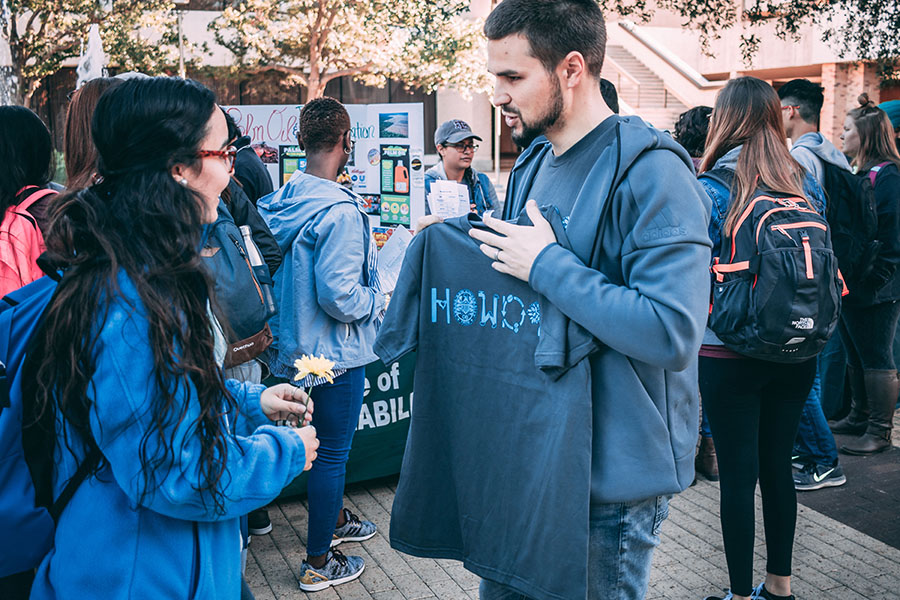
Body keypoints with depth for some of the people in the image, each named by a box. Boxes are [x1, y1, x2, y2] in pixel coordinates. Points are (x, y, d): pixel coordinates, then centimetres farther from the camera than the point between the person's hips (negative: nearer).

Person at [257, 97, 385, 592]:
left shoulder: (280, 201, 1)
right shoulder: (340, 211, -25)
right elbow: (339, 298, -28)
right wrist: (379, 300, -9)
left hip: (295, 344, 8)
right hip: (335, 353, -8)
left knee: (324, 442, 26)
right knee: (331, 453, 5)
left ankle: (333, 518, 46)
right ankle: (318, 564, 19)